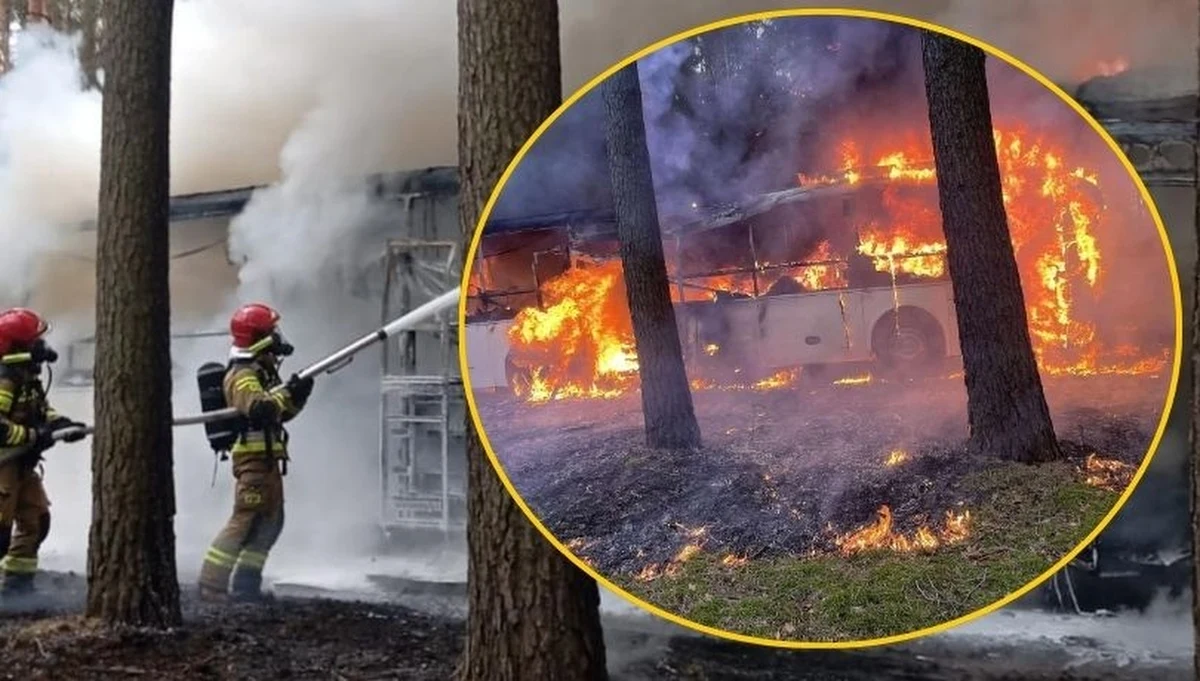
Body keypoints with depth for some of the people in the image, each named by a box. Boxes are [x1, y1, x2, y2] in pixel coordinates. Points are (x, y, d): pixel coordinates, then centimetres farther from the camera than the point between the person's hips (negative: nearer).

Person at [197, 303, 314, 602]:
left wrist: (296, 394, 3)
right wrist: (288, 391, -23)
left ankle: (245, 586, 17)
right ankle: (211, 583, -6)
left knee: (270, 522, 12)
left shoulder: (262, 372, 18)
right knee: (244, 521, -10)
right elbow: (259, 408, -31)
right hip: (254, 457, -10)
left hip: (267, 458, 10)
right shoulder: (243, 375, -13)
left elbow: (283, 411, 20)